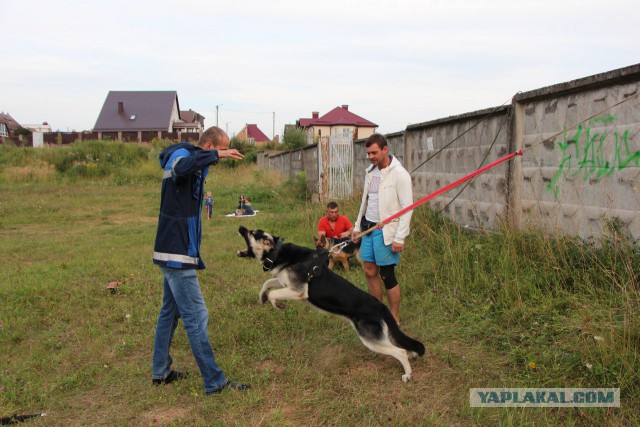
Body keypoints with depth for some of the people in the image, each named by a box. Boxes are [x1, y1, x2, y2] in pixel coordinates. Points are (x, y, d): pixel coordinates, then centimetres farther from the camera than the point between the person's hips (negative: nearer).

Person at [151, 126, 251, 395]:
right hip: (177, 254, -11)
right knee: (196, 316, -7)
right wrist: (217, 154, -32)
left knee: (170, 312, 18)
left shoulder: (196, 165, 16)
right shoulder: (181, 154, -14)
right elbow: (181, 167, -39)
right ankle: (215, 382, 0)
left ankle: (160, 371, 31)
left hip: (173, 252, 11)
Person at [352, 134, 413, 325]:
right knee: (370, 271, 11)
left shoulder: (399, 174, -14)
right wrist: (358, 226, 18)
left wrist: (399, 238, -20)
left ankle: (395, 318, 13)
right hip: (369, 227, 8)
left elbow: (407, 207, -16)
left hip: (386, 231, -7)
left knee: (387, 275, -2)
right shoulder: (371, 171, 10)